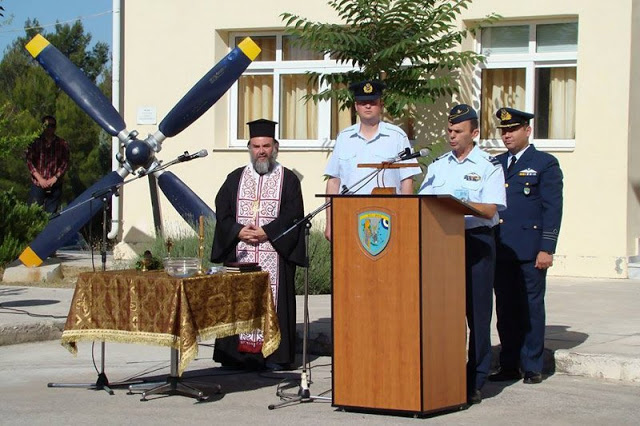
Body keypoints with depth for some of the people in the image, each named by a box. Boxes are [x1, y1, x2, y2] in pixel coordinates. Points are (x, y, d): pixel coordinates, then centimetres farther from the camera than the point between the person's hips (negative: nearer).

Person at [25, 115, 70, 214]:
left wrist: (54, 179, -9)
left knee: (51, 213, 3)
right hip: (37, 184, -1)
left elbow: (65, 164, 2)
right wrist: (39, 178, -10)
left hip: (55, 185, 1)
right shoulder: (35, 142, 1)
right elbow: (29, 161, -1)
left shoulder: (62, 144, 4)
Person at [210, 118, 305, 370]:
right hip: (239, 253, 3)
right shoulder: (235, 178, 14)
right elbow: (222, 212, 7)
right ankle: (238, 353, 4)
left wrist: (266, 232, -14)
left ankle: (275, 355, -1)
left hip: (275, 252, -3)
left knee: (273, 299, -4)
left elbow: (293, 215, -4)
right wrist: (239, 231, -10)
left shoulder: (288, 179, 6)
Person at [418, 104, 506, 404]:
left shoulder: (489, 166, 0)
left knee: (477, 313, -1)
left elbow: (489, 210, -10)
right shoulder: (438, 166, 15)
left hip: (477, 242, -4)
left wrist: (459, 202, -24)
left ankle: (474, 383, 5)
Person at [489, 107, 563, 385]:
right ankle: (509, 365, 13)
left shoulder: (545, 164, 1)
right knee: (505, 308, 7)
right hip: (500, 249, 5)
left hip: (530, 250, -5)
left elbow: (552, 209, -4)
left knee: (530, 308, 0)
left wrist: (547, 248, -11)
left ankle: (532, 367, 6)